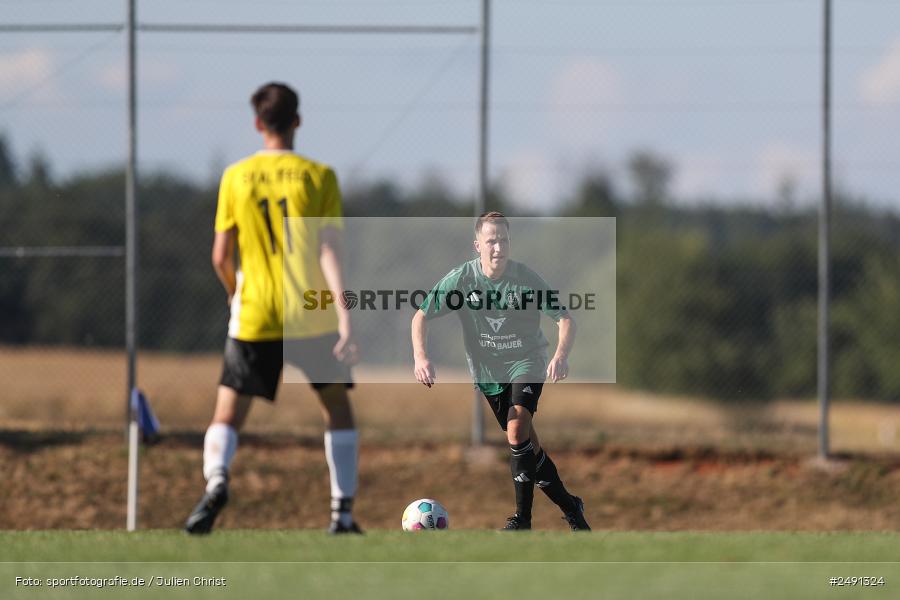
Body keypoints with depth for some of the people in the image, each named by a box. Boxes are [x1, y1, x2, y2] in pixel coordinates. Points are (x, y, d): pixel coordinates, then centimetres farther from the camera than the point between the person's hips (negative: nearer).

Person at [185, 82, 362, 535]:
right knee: (337, 408, 19)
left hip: (253, 321, 0)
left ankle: (216, 480, -26)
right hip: (312, 318, 0)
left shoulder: (235, 178, 2)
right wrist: (344, 315, -14)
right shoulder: (318, 176, 0)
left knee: (227, 417, 5)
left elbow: (221, 256, 3)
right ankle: (343, 512, 14)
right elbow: (330, 250, -9)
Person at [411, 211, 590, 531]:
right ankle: (569, 506, 23)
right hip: (487, 370, 3)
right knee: (527, 445, 6)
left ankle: (522, 518, -17)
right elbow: (421, 316, -4)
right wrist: (420, 357, -20)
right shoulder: (461, 278, -12)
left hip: (526, 361, -3)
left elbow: (565, 318, -11)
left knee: (517, 432, -24)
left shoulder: (526, 279, -16)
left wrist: (561, 355, -30)